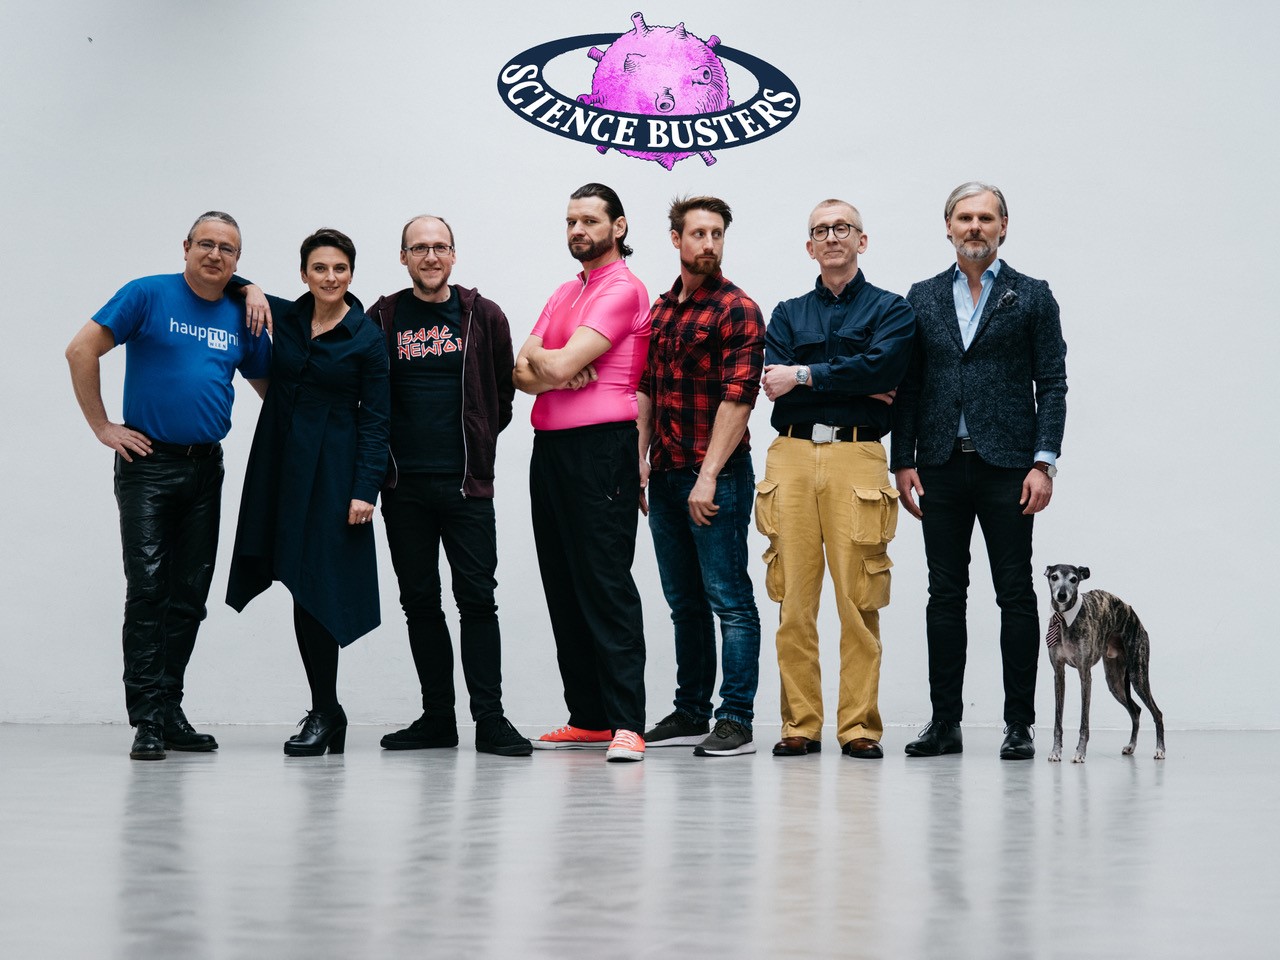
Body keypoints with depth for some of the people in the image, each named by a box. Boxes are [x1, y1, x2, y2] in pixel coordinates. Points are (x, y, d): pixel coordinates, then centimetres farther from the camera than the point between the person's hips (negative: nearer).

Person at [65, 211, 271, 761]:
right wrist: (102, 426, -8)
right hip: (149, 463, -5)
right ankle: (147, 720, -7)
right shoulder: (148, 296, -4)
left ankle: (170, 711, 16)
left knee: (190, 596, 7)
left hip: (206, 468, 5)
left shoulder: (242, 317, 9)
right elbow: (81, 351, -7)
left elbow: (268, 385, 22)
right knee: (147, 591, -9)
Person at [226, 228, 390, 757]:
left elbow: (375, 420, -4)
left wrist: (365, 490, -11)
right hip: (282, 464, 4)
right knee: (300, 586, 5)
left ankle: (324, 715, 0)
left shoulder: (366, 338, -3)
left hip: (332, 470, -4)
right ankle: (327, 712, 14)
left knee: (316, 584, -9)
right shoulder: (283, 317, 7)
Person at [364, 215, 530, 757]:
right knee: (419, 602, 7)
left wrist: (477, 446, 10)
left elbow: (502, 392, 12)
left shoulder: (484, 317, 4)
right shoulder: (382, 319, 5)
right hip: (404, 486, 2)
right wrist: (385, 457, 8)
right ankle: (437, 717, 15)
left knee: (477, 599, -4)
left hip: (466, 483, -2)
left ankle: (489, 718, -1)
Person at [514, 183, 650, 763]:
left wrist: (540, 355, 7)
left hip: (600, 447, -9)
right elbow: (522, 373, 12)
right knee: (562, 585, 9)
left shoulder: (623, 290, -6)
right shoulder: (564, 294, 21)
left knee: (606, 584, -12)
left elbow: (560, 364, -15)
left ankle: (627, 724, -13)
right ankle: (588, 718, 15)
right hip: (549, 447, 9)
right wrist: (558, 372, -9)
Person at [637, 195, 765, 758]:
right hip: (666, 476, 8)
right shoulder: (661, 309, 15)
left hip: (716, 477, -7)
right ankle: (690, 713, 21)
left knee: (729, 599, -5)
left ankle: (736, 722, -2)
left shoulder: (737, 310, -8)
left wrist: (708, 476, -18)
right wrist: (641, 458, 9)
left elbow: (737, 399, -14)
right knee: (684, 602, 13)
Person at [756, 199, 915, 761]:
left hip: (856, 457, -2)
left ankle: (859, 726, 0)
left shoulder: (890, 310, 11)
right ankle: (800, 725, 5)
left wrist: (804, 376, -7)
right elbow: (775, 384, 1)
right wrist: (860, 388, -6)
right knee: (794, 602, -1)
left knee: (859, 602, -6)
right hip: (792, 456, 2)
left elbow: (882, 367, -9)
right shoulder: (789, 314, 18)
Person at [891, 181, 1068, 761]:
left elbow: (1052, 385, 0)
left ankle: (1019, 724, 5)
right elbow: (908, 387, 10)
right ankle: (945, 722, 11)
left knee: (1015, 594, 0)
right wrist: (903, 462, 3)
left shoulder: (1032, 297, 5)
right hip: (940, 468, 3)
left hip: (1007, 467, -2)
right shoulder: (923, 298, 12)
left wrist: (1044, 462, -9)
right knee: (945, 594, 5)